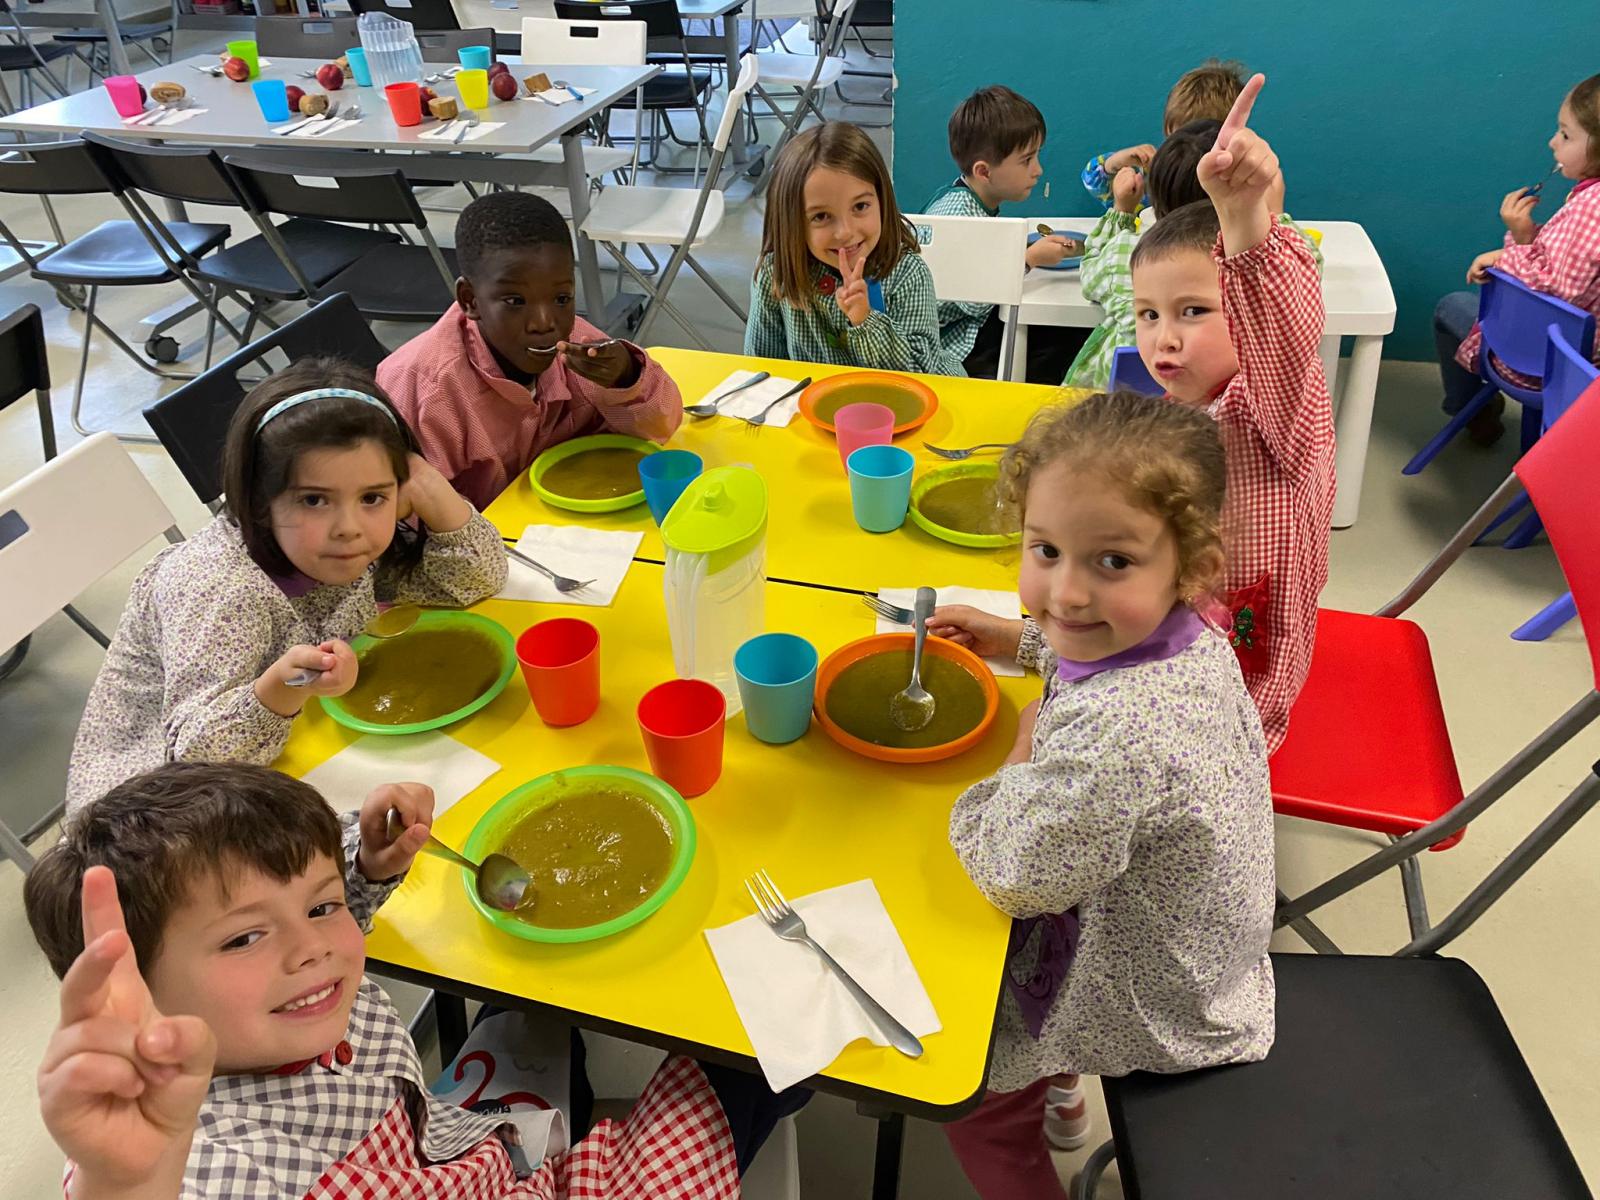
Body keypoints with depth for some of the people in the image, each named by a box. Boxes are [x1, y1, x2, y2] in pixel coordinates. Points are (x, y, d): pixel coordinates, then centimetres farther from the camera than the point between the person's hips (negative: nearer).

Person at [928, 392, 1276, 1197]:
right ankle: (1056, 1087, 54)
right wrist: (1017, 637, 6)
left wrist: (1024, 756, -16)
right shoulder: (1186, 631, -16)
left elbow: (1013, 878, -30)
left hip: (1152, 1009, -8)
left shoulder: (1113, 738, -46)